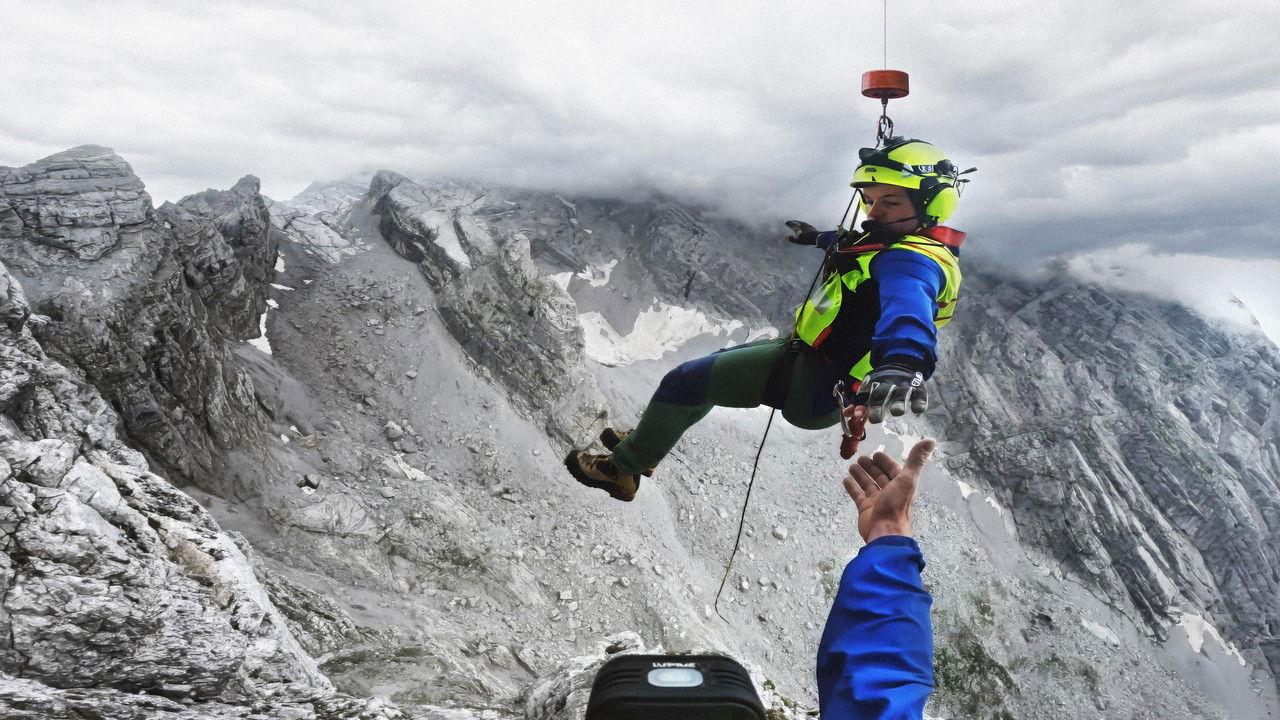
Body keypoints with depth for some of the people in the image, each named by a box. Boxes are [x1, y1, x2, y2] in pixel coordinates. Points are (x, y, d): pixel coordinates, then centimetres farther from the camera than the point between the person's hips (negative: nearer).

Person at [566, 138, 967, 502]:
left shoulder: (910, 263, -26)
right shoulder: (900, 241, 5)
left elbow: (907, 306, -51)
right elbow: (852, 246, 30)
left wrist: (903, 361, -73)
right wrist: (819, 238, 49)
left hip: (814, 387, -10)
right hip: (810, 354, 10)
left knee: (684, 381, -3)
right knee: (716, 363, 28)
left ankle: (623, 469, 17)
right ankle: (644, 443, 43)